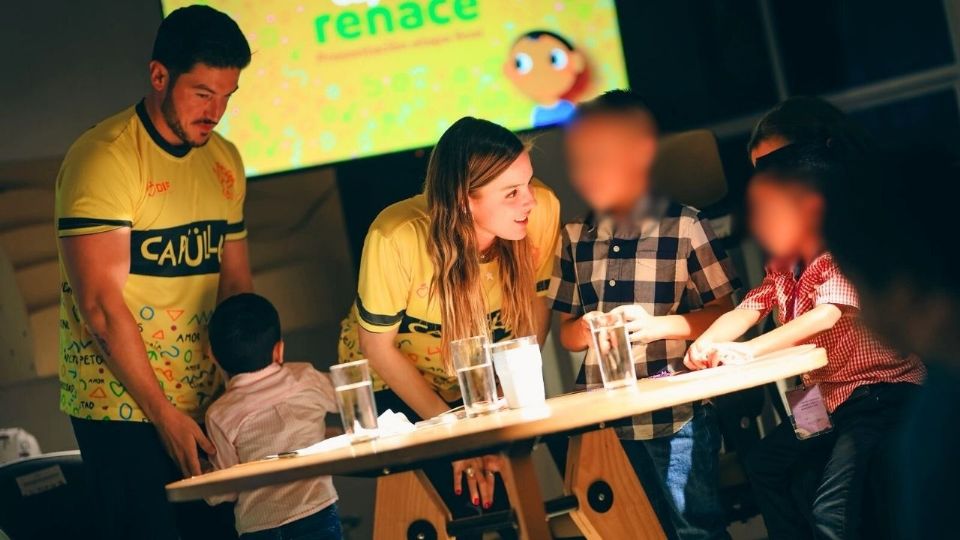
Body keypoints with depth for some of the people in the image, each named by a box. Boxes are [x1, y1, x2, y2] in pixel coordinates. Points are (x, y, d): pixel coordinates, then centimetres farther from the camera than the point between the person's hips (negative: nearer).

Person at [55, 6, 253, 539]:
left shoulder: (224, 161, 10)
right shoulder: (102, 158, -12)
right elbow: (101, 304, -16)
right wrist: (164, 414, -15)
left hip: (206, 401, 7)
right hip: (121, 408, -6)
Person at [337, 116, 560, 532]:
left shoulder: (541, 211, -26)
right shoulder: (396, 238, -33)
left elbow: (536, 307, -8)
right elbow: (379, 347, -18)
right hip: (392, 384, -3)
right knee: (468, 506, -16)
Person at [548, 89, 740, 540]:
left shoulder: (684, 226, -4)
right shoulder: (575, 237, 8)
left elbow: (722, 313, -2)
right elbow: (566, 332, 13)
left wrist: (660, 324, -17)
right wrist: (586, 328, -10)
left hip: (678, 416, -4)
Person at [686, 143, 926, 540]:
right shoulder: (782, 265, 7)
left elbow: (827, 314, -34)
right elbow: (746, 310, -5)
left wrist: (749, 351, -43)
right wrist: (705, 343, -27)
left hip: (882, 393, -9)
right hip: (829, 399, 10)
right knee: (763, 464, 19)